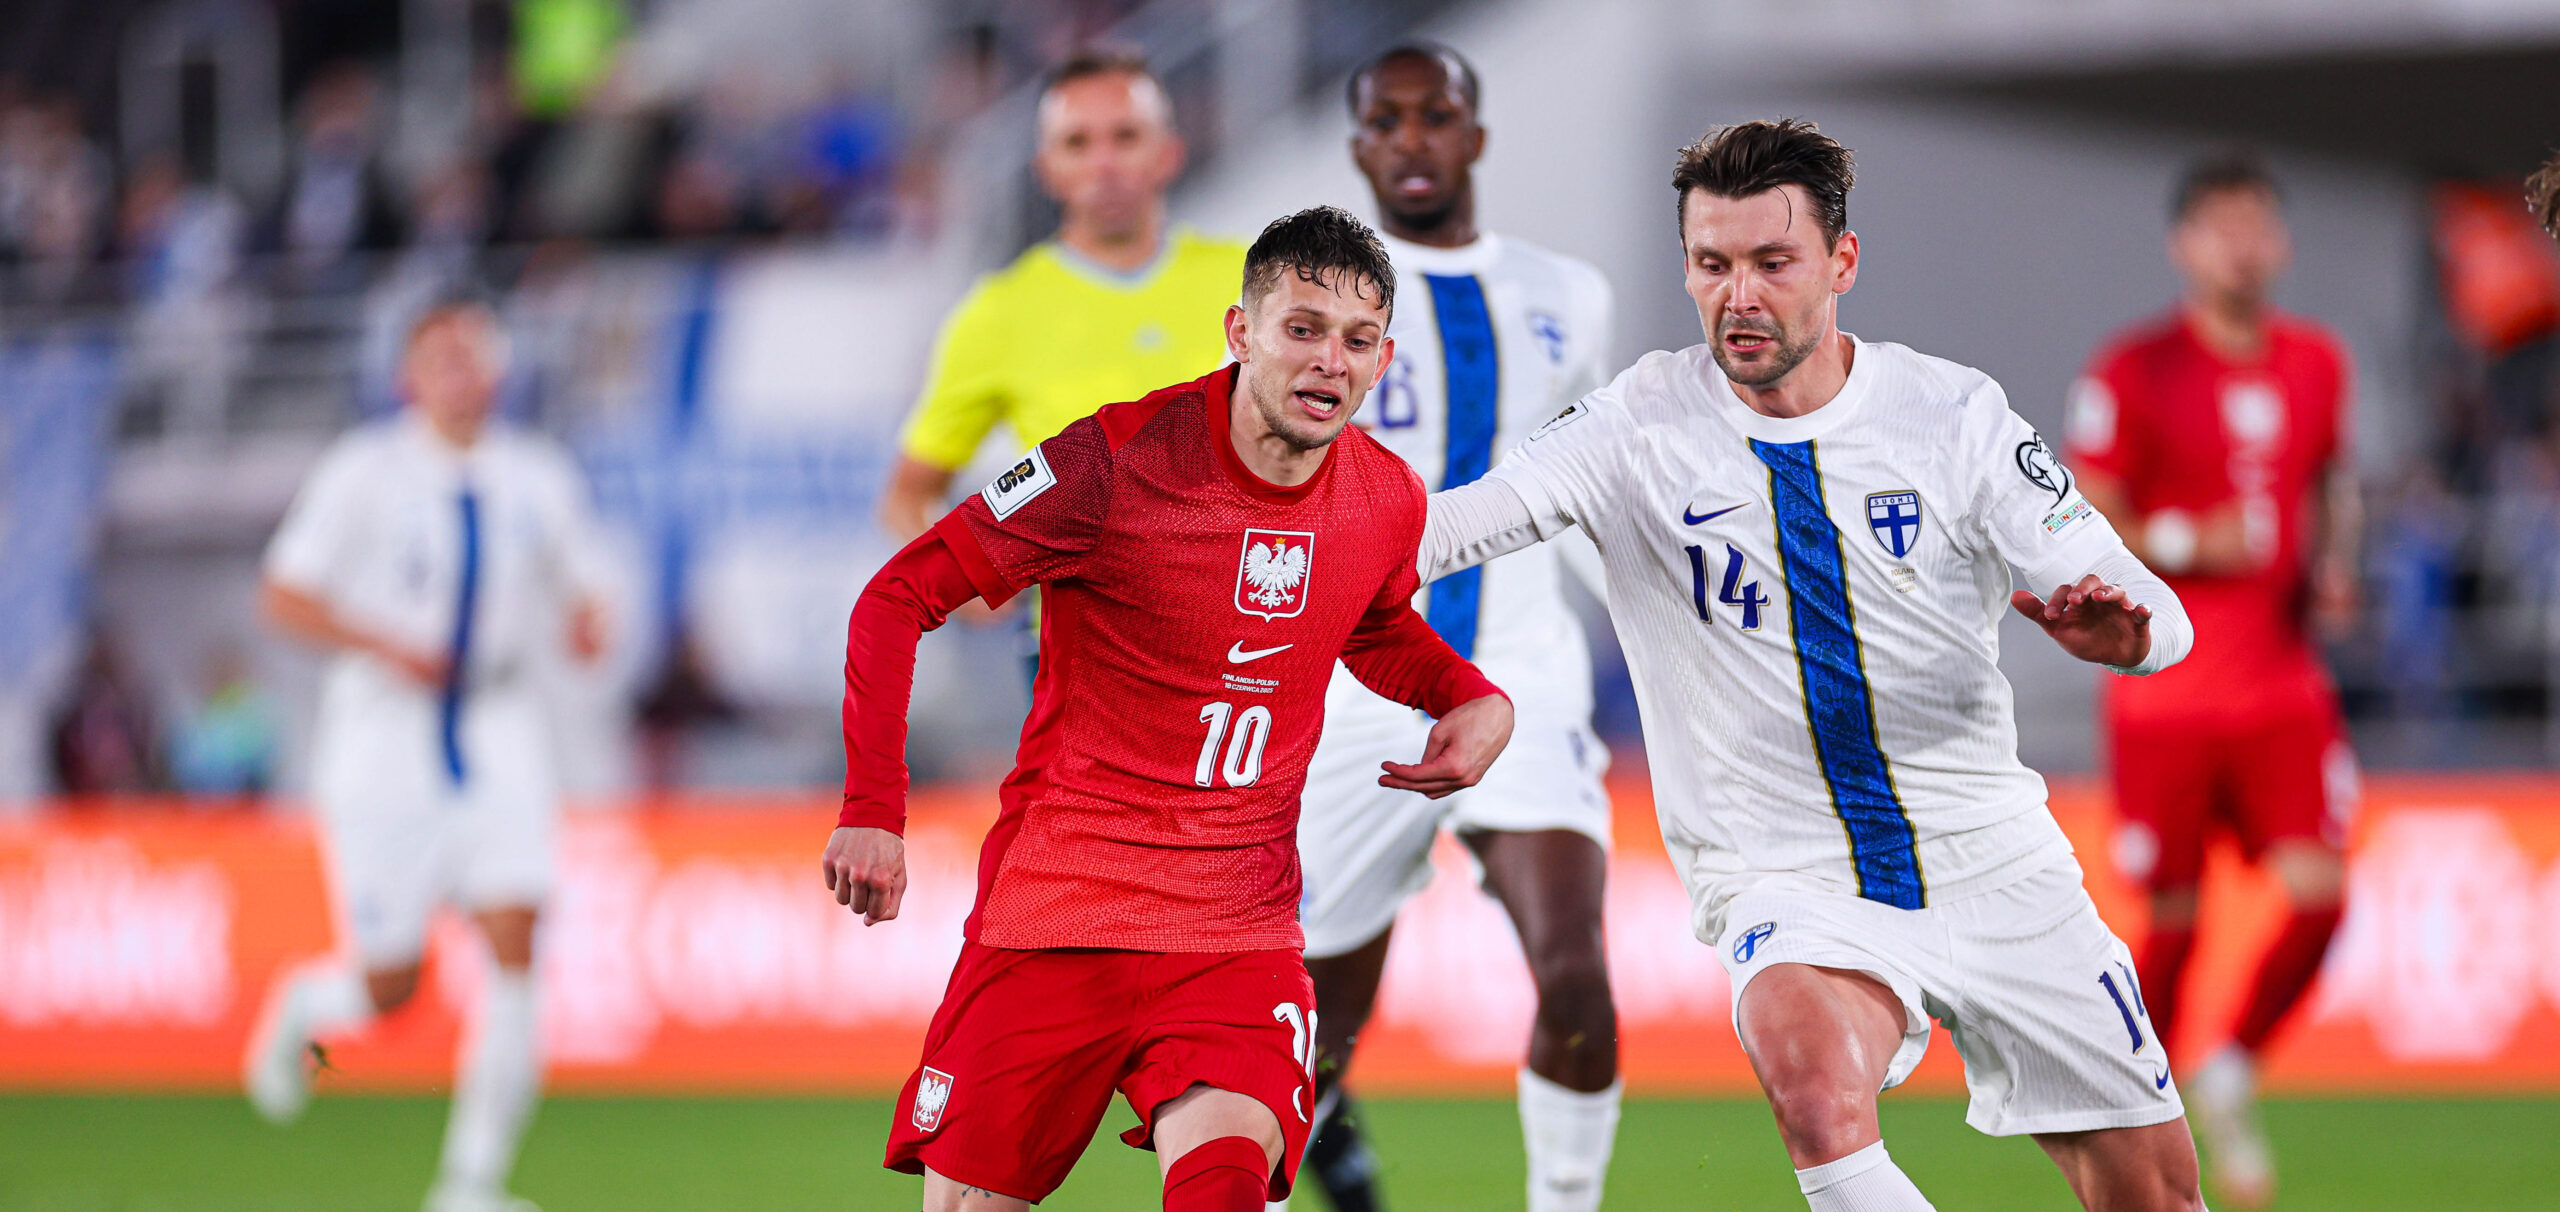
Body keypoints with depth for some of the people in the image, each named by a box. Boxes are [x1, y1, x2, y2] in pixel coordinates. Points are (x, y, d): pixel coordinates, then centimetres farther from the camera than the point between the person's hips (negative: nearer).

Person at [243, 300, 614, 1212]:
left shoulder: (538, 479, 7)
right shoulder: (365, 473, -5)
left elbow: (578, 589, 19)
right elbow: (285, 595, -5)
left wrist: (585, 623, -5)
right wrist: (381, 645, -19)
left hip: (499, 739, 3)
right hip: (383, 743, -3)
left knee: (515, 943, -15)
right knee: (390, 987, -1)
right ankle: (299, 1008, 38)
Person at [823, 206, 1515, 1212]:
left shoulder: (1388, 502, 2)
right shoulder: (1118, 460, -13)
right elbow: (900, 597, -6)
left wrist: (1476, 698, 5)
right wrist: (871, 810, -13)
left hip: (1239, 931, 2)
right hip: (1053, 905, -2)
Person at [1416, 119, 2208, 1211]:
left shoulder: (1951, 412, -3)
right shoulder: (1643, 425, -5)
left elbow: (2153, 617, -5)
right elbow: (1448, 526, -14)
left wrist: (2118, 628, -29)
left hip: (1994, 868, 2)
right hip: (1788, 881, -2)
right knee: (1814, 1086, -35)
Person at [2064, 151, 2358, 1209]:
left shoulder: (2316, 363, 9)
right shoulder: (2133, 372, -6)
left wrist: (2333, 564, 6)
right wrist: (2187, 543, -20)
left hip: (2286, 683, 4)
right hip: (2166, 694, -4)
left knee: (2319, 894, -10)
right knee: (2170, 920, 0)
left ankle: (2231, 1078, 14)